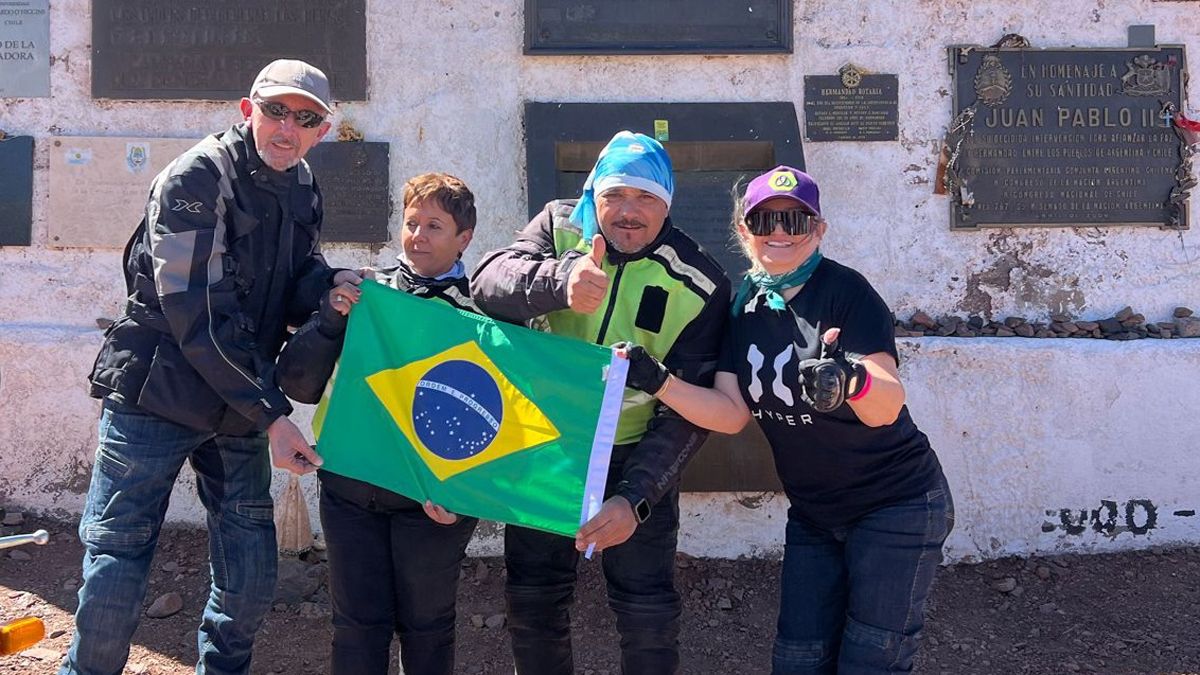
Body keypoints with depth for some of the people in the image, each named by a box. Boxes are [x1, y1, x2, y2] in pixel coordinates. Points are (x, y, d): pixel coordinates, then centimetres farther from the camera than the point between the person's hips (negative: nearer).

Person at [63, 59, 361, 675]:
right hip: (156, 395, -6)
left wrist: (331, 284, -16)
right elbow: (197, 314, -20)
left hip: (239, 409, 6)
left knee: (250, 580, 8)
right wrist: (270, 413, -21)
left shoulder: (302, 190, 7)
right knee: (116, 564, -1)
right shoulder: (197, 178, -14)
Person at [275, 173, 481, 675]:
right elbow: (298, 385, 2)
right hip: (351, 487, 2)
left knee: (425, 628, 12)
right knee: (358, 626, 9)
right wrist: (333, 318, -13)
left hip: (431, 498, -2)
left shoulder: (481, 310, -3)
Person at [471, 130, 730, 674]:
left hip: (635, 460, -2)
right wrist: (560, 281, -48)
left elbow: (688, 409, -17)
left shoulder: (699, 285, -14)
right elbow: (489, 283, -26)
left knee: (648, 617, 1)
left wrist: (635, 496, -29)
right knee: (531, 605, 12)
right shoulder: (559, 228, -7)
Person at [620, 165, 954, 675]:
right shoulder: (745, 305, 1)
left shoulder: (845, 291, -17)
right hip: (813, 514, 6)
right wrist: (659, 383, -18)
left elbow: (887, 408, -28)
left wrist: (853, 379, -50)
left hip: (895, 508, -6)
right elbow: (731, 414, -4)